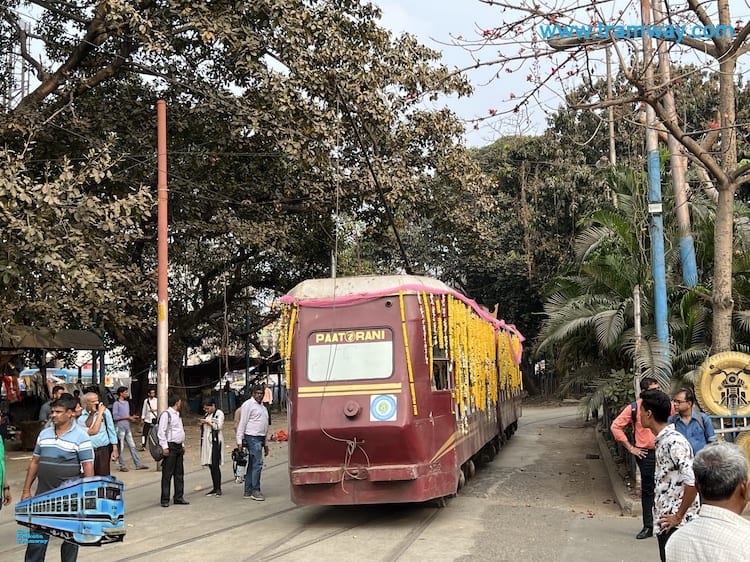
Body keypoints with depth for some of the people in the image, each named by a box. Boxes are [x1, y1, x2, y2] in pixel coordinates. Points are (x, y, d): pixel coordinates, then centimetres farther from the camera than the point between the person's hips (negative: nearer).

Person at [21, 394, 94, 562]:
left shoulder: (81, 436, -9)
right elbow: (35, 462, 14)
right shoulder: (44, 434, 7)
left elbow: (88, 468, -10)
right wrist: (26, 490, 11)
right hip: (43, 494, 4)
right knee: (37, 535, 7)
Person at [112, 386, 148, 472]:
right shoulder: (116, 404, -9)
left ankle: (138, 464, 9)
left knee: (132, 446, 8)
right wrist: (128, 417, -16)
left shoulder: (127, 402, 16)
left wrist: (132, 417, 2)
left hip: (127, 428, 8)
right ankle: (122, 466, 7)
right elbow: (115, 417, -14)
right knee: (121, 447, 0)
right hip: (120, 428, -8)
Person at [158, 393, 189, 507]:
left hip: (179, 447, 9)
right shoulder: (166, 414, -11)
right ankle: (165, 499, 0)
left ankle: (179, 497, 17)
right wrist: (165, 447, -18)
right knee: (167, 474, -5)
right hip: (170, 447, -9)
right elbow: (161, 432, -15)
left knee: (179, 474, 11)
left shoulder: (177, 414, 18)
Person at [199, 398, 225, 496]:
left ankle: (218, 488, -5)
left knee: (215, 465, -9)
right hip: (207, 441, 7)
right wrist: (202, 423, 6)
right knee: (210, 466, 6)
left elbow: (219, 426, -13)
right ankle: (214, 488, 11)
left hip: (215, 441, -7)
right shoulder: (207, 414, 19)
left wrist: (208, 422, -13)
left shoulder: (219, 413, -3)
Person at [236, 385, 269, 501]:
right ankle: (255, 491, -13)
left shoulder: (263, 407, 21)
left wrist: (265, 444, 23)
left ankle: (248, 491, 11)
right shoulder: (248, 404, -5)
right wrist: (239, 440, -16)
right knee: (257, 463, -14)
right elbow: (242, 423, -10)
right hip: (252, 438, -8)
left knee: (251, 465, 9)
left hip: (260, 438, 8)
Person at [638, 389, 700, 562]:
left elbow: (692, 482, -28)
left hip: (675, 524, -9)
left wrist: (678, 516, -19)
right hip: (664, 522, 9)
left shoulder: (674, 442, -19)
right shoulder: (662, 440, 11)